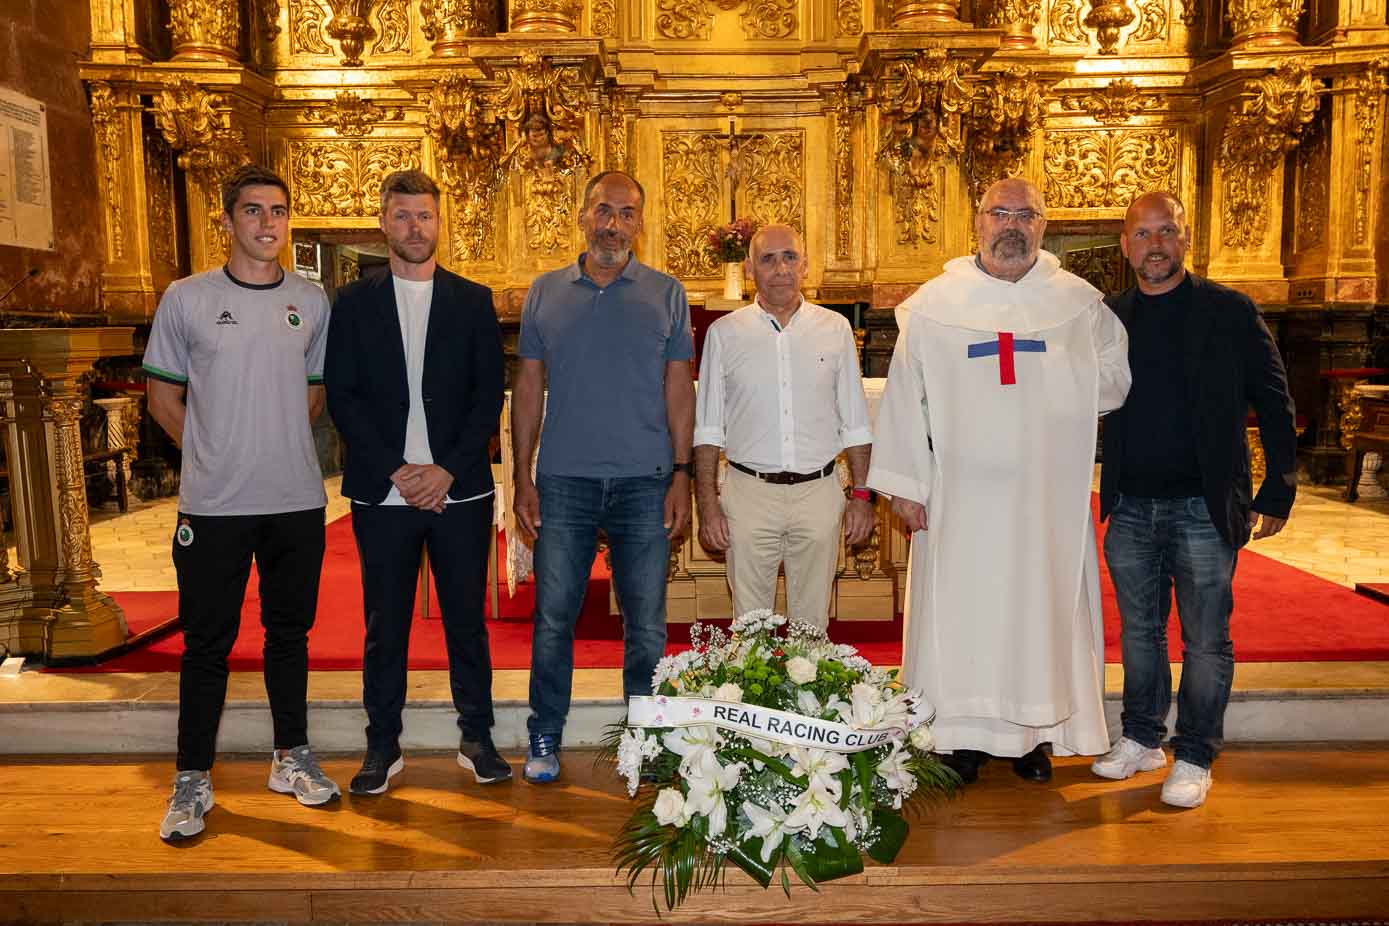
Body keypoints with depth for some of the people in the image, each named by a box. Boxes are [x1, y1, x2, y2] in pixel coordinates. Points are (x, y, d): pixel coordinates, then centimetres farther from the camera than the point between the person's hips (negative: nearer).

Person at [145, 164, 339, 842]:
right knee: (207, 641, 5)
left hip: (297, 500, 3)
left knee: (290, 632, 13)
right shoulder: (186, 299, -1)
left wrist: (278, 447, 8)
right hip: (213, 505, -2)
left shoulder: (312, 302, 6)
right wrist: (215, 455, 3)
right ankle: (193, 778, 19)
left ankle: (291, 758, 28)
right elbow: (163, 396, 5)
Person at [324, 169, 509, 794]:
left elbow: (489, 396, 2)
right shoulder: (354, 303, 7)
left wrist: (447, 469, -9)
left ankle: (476, 737, 20)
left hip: (460, 488, 0)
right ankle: (382, 746, 20)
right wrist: (395, 470, -10)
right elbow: (342, 397, 0)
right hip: (382, 491, 0)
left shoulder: (473, 301, 7)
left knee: (467, 619, 8)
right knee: (384, 625, 7)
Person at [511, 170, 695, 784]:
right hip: (563, 481, 1)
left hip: (645, 482, 0)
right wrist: (522, 476, 2)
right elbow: (529, 387, 8)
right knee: (553, 616, 6)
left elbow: (679, 389, 4)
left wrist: (681, 474, -4)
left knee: (647, 623, 6)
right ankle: (544, 739, 21)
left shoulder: (666, 294, 6)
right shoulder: (545, 292, 8)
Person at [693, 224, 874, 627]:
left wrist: (861, 494, 3)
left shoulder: (835, 329, 6)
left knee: (812, 624, 9)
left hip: (819, 492, 1)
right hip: (750, 493, -1)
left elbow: (855, 423, 9)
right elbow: (707, 429, 4)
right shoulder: (724, 333, 3)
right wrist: (707, 503, -3)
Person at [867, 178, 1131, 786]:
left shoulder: (1081, 304, 6)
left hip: (1046, 494, 1)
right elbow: (904, 395, 2)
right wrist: (903, 482, -3)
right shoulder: (934, 304, 3)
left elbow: (1116, 381, 13)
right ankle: (966, 734, 17)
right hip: (960, 493, -1)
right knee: (961, 614, 3)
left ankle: (1034, 732, 22)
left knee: (1042, 607, 7)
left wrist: (1058, 396, -6)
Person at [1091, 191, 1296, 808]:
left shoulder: (1229, 312, -3)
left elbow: (1274, 404, -2)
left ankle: (1194, 757, 18)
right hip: (1131, 510, 3)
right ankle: (1141, 740, 29)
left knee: (1206, 641, 5)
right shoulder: (1108, 318, 6)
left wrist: (1277, 495, -5)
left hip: (1205, 507, -3)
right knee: (1139, 631, 14)